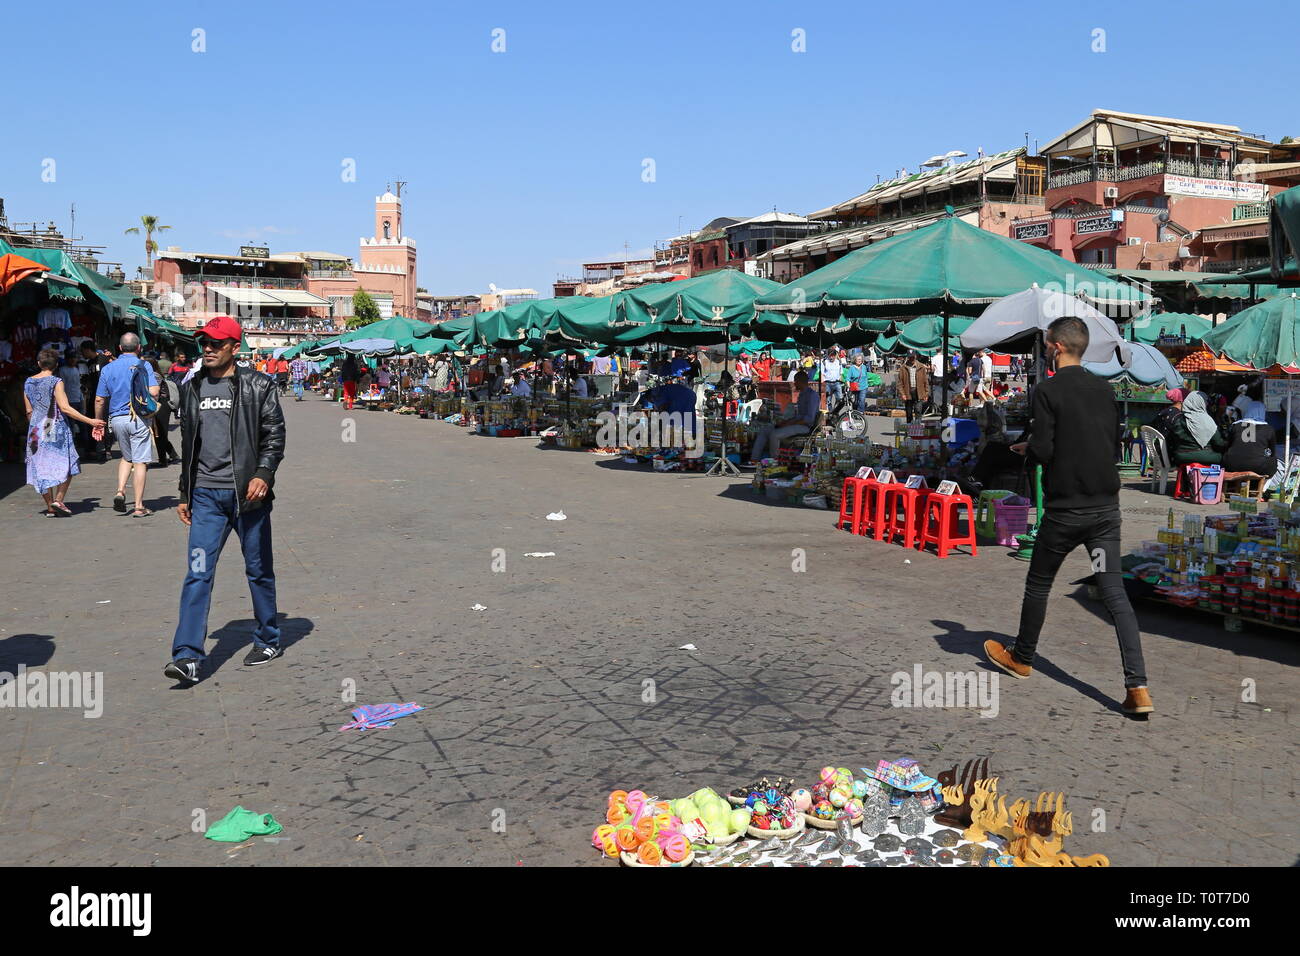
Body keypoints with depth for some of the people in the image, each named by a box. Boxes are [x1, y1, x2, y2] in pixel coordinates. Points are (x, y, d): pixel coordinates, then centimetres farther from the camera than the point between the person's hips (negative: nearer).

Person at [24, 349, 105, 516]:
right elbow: (65, 408, -17)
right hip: (56, 429, -6)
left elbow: (29, 411, 11)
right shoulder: (56, 382, -10)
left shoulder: (28, 383, 8)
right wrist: (90, 421, -16)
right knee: (67, 464, 6)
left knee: (41, 468, 7)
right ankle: (58, 499, -5)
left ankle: (50, 507, 9)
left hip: (36, 431, 6)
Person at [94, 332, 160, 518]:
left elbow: (99, 400, 6)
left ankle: (120, 491, 4)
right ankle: (139, 507, 0)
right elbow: (154, 392, -18)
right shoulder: (143, 366, -5)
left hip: (116, 419, 4)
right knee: (140, 461, -1)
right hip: (139, 419, -4)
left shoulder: (108, 368, 6)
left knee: (127, 457, 24)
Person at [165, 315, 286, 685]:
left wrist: (263, 474, -18)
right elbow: (188, 443, 19)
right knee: (198, 572, -5)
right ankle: (188, 656, -6)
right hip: (206, 494, 3)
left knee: (259, 570, 8)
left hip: (247, 492, -3)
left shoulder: (258, 386, -1)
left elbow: (274, 434, -3)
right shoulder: (192, 388, 13)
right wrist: (185, 494, 18)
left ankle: (268, 641, 24)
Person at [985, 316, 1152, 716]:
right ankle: (1138, 687, -4)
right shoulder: (1105, 390, 8)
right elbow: (1110, 444, 16)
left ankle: (1021, 658, 34)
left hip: (1065, 510, -5)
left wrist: (1026, 449, 6)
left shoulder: (1048, 391, -11)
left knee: (1038, 584, 15)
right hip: (1107, 507, 5)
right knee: (1115, 595, 3)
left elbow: (1041, 452, -17)